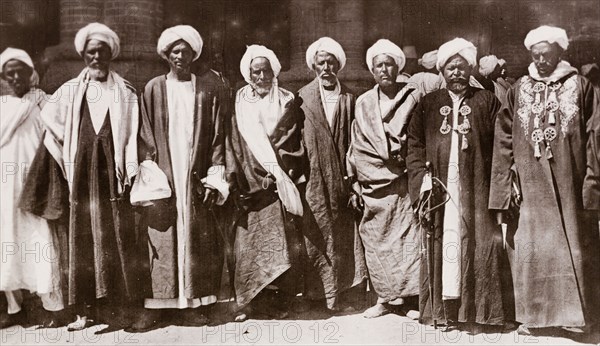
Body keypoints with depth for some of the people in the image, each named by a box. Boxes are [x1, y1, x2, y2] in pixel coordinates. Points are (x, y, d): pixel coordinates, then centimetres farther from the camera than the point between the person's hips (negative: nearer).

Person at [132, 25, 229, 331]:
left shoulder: (209, 87, 5)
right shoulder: (154, 89, 6)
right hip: (163, 177, 0)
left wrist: (214, 177, -4)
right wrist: (149, 177, -6)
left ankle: (196, 303, 11)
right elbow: (145, 136, 4)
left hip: (196, 177, 0)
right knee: (161, 240, -1)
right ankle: (155, 304, 6)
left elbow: (218, 134, 3)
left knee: (197, 239, 3)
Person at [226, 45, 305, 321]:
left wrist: (279, 175, -6)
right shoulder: (240, 103, 9)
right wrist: (236, 182, -4)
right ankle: (248, 301, 5)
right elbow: (233, 144, 5)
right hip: (250, 184, 0)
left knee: (285, 243, -3)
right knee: (249, 243, -3)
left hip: (282, 183, 0)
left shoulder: (286, 102, 9)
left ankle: (278, 301, 7)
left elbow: (294, 143, 5)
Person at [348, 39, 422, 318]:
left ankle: (408, 296, 7)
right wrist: (355, 182, 6)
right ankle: (385, 297, 12)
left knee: (408, 236, -4)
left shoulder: (413, 97, 4)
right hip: (373, 182, 2)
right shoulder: (363, 102, 11)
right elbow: (357, 147, 11)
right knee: (376, 238, 2)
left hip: (404, 180, -2)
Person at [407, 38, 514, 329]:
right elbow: (414, 146, 6)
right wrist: (422, 180, -7)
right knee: (443, 242, -1)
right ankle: (445, 307, 6)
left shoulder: (487, 102, 9)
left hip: (476, 188, -1)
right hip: (440, 187, 1)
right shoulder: (427, 105, 12)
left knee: (481, 243, -2)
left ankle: (484, 309, 7)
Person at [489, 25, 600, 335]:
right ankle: (531, 314, 14)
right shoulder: (519, 91, 6)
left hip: (569, 184, -1)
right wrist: (504, 189, -2)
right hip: (531, 185, 1)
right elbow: (504, 142, 3)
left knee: (573, 245, 5)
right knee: (530, 248, 2)